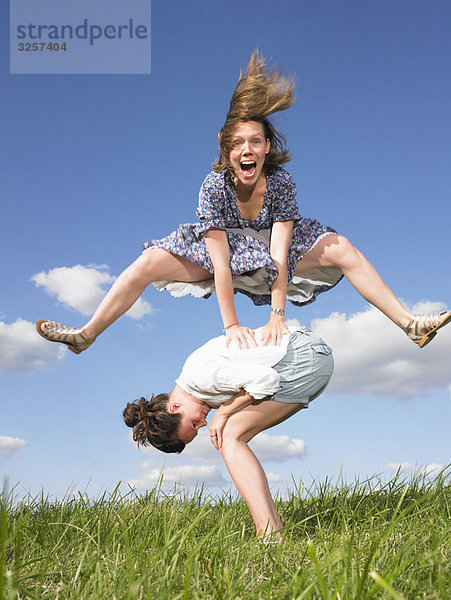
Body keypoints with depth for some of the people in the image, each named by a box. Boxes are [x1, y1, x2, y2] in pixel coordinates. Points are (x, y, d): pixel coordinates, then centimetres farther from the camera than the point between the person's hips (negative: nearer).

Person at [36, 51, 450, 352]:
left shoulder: (282, 183, -24)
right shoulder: (214, 186, -28)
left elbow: (279, 256, -28)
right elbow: (221, 263, -30)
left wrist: (277, 316, -33)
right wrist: (231, 325, -32)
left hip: (271, 249, 1)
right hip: (219, 249, -1)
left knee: (342, 249, -16)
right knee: (149, 263, -21)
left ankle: (412, 325, -9)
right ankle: (85, 335, -8)